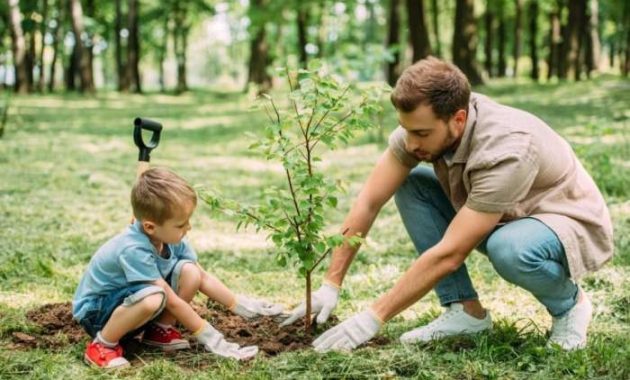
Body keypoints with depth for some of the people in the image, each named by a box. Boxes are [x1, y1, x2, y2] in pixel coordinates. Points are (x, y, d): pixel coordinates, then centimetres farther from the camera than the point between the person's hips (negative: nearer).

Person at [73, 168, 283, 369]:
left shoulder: (169, 238, -10)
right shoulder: (134, 250, -34)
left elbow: (203, 278, 2)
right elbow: (172, 301, -29)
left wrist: (242, 306, -1)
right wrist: (210, 337, -23)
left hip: (131, 303, 7)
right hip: (96, 311, -7)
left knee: (189, 271, -14)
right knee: (153, 298, -39)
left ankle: (160, 330, 3)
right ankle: (102, 345, -16)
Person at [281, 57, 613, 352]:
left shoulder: (506, 150, -36)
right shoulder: (423, 124, -18)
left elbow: (449, 254, -35)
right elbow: (368, 202, -12)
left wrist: (373, 318, -31)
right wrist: (330, 285, -16)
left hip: (573, 225, -6)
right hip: (502, 220, 7)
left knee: (509, 248, -40)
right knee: (410, 185, -11)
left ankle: (568, 303, -6)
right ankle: (466, 310, -5)